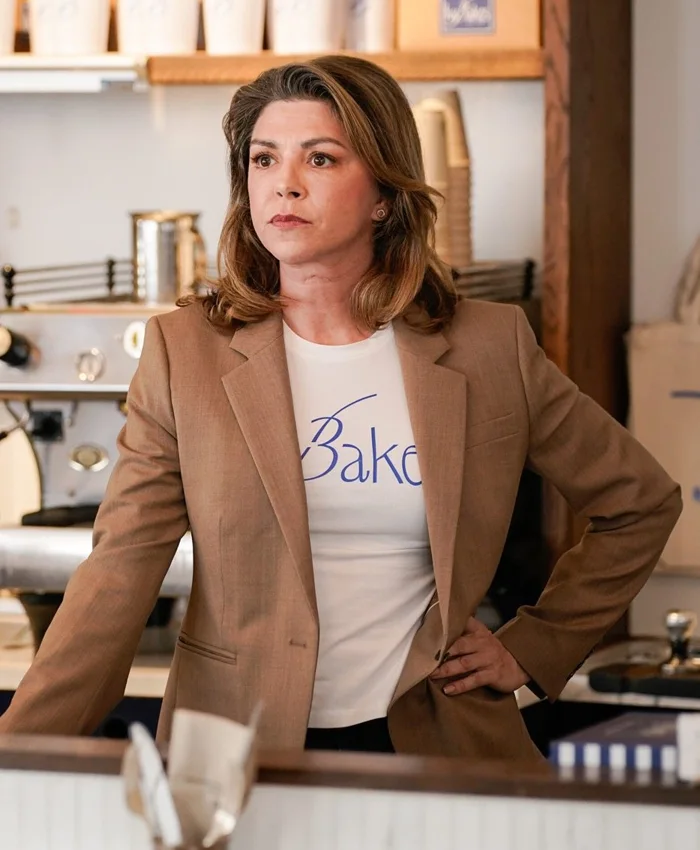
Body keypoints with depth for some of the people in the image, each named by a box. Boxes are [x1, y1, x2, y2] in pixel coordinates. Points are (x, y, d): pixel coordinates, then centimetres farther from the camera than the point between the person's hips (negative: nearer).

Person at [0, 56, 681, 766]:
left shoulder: (490, 349, 3)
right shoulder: (184, 351, 0)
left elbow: (642, 503, 16)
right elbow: (119, 574, -7)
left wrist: (533, 650, 9)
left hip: (430, 746, 1)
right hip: (237, 748, 0)